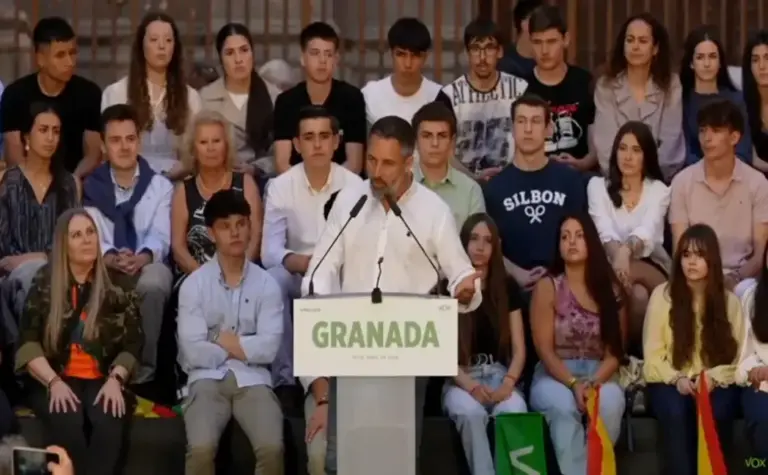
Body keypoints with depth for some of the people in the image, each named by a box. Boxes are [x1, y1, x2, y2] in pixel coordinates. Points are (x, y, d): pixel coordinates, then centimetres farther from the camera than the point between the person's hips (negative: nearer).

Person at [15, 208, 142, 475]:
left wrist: (115, 380, -10)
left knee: (109, 421, -34)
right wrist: (54, 382, -12)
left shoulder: (117, 285, 9)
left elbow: (133, 343, 7)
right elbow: (28, 343, 2)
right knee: (67, 423, -35)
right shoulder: (44, 284, 8)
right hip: (56, 381, -1)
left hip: (103, 380, 1)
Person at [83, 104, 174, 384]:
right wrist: (111, 258, -29)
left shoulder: (160, 186, 9)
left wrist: (141, 257, -31)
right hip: (106, 267, 0)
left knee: (153, 284, -39)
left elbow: (161, 237, -6)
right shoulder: (93, 187, 10)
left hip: (148, 265, 0)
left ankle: (144, 366, -23)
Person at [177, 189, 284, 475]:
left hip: (252, 379, 1)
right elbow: (193, 352, -6)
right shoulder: (194, 284, 3)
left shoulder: (266, 284, 6)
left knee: (272, 448, -27)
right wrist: (244, 349, 1)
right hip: (208, 379, -1)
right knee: (201, 448, -29)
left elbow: (268, 348, -5)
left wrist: (223, 340, -1)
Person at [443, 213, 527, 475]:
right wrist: (471, 386, -19)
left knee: (514, 411, -35)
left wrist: (508, 384, -15)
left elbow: (518, 349, 6)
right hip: (460, 379, -1)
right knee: (471, 412, -37)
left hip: (499, 374, 1)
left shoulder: (507, 287, 9)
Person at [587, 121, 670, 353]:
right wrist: (618, 255, -35)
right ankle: (633, 350, -18)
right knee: (637, 294, -36)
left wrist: (627, 250, -40)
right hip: (611, 265, 0)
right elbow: (604, 230, -10)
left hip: (650, 267, 0)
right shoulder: (598, 186, 8)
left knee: (636, 279, -37)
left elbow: (647, 230, -14)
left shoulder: (658, 190, 8)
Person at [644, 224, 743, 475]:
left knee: (712, 414, -34)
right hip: (670, 381, 0)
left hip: (715, 383, 1)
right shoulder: (662, 295, 2)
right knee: (675, 413, -35)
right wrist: (676, 379, -15)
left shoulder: (729, 300, 6)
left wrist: (713, 378, -15)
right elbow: (652, 353, 2)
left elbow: (737, 356, 3)